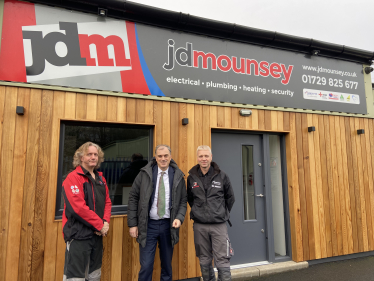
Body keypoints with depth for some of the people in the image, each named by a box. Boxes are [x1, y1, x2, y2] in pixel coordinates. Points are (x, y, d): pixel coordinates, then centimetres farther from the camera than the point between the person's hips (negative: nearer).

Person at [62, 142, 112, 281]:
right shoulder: (73, 177, -13)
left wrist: (105, 222, -6)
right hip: (78, 234, -7)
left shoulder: (100, 178, 10)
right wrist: (100, 225, -16)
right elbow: (78, 207, -22)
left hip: (97, 234, 8)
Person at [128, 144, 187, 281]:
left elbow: (183, 201, 6)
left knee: (167, 265, 14)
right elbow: (133, 198, -1)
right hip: (148, 225, -1)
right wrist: (132, 224, -4)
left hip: (168, 225, 2)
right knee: (146, 266, 1)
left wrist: (179, 217, -11)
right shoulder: (145, 173, -4)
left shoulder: (178, 176, 0)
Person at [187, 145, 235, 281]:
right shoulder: (191, 177, 1)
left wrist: (223, 214, 9)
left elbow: (230, 198, 9)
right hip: (199, 225, 2)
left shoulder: (222, 176, -3)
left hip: (219, 225, -2)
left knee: (222, 261, 2)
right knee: (204, 261, 14)